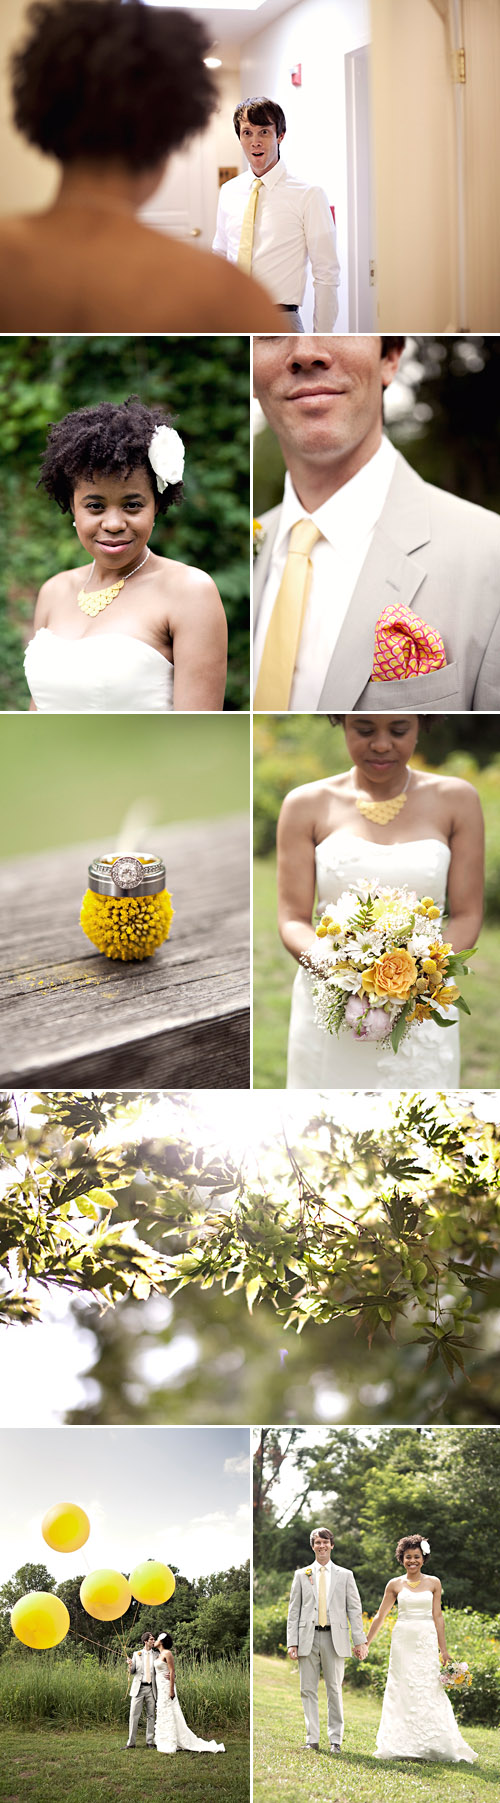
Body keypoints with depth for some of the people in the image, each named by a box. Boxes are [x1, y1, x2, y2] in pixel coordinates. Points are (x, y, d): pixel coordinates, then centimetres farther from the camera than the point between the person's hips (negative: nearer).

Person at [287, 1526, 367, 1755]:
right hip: (308, 1638, 1)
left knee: (335, 1690, 1)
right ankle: (312, 1740, 8)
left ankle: (335, 1740, 8)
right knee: (308, 1690, 2)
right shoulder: (302, 1575, 11)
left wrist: (360, 1641, -1)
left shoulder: (345, 1575, 10)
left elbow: (354, 1609, 7)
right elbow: (294, 1611, 8)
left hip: (335, 1638, -1)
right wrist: (292, 1642, -1)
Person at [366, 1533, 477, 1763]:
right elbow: (380, 1616, 10)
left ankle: (433, 1746, 0)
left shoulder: (433, 1583, 6)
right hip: (403, 1641, 0)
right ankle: (403, 1746, 3)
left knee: (429, 1690, -5)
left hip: (426, 1641, 0)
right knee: (403, 1691, -1)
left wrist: (444, 1649, 2)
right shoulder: (395, 1584, 6)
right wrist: (365, 1644, 10)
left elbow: (438, 1617, 6)